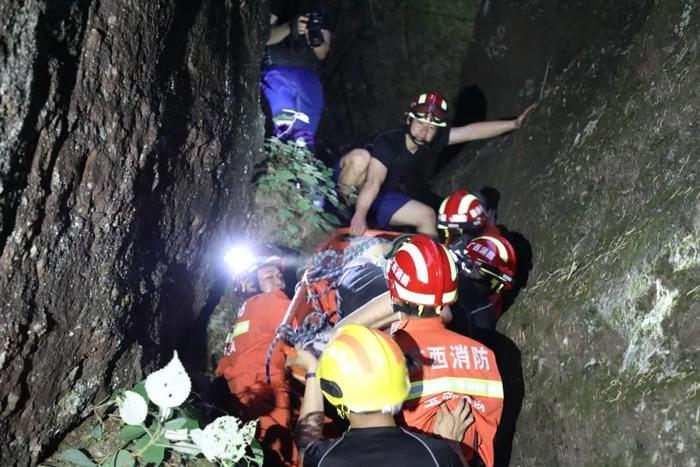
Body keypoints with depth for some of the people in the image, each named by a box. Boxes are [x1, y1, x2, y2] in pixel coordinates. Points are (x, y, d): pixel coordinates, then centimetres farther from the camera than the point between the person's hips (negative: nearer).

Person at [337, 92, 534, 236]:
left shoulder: (434, 141, -12)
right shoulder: (388, 142, -31)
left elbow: (473, 131, -10)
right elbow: (374, 182, -44)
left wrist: (515, 123, -10)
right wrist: (360, 215, -56)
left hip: (385, 198, 6)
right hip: (356, 188, -6)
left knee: (427, 215, -5)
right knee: (360, 157, -35)